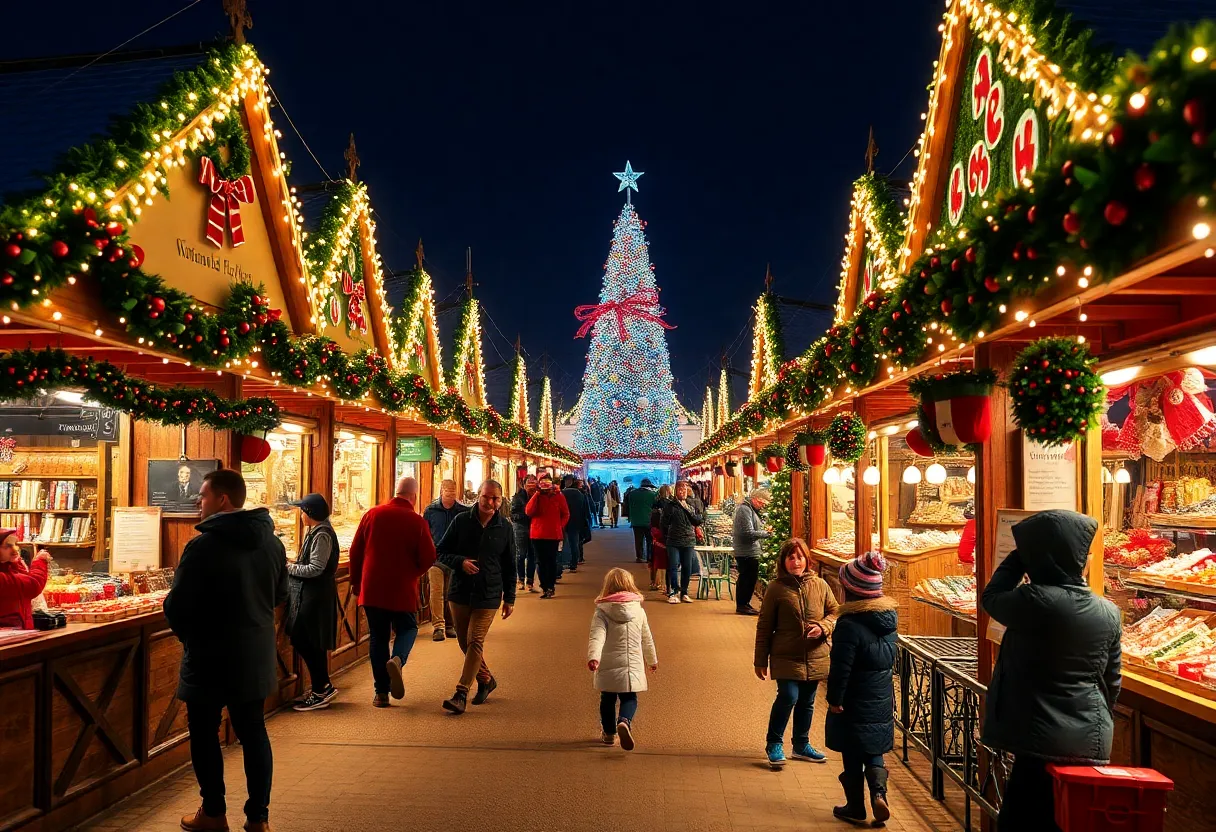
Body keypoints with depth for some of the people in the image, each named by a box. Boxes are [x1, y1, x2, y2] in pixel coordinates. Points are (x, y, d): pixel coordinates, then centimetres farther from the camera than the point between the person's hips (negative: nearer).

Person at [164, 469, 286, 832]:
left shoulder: (202, 546, -19)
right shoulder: (272, 543, 0)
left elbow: (176, 606, -15)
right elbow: (280, 595, 10)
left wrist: (187, 633, 4)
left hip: (210, 657, -5)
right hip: (256, 656, 5)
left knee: (204, 734, 12)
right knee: (253, 732, 12)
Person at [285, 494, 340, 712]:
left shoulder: (322, 535, -17)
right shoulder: (315, 532, 15)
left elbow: (315, 569, -21)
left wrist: (289, 568, -11)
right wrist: (293, 565, 5)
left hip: (315, 595, -10)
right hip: (308, 594, 10)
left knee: (309, 644, -4)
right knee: (302, 641, 13)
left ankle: (321, 691, 6)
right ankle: (322, 688, 22)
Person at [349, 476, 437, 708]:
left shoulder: (373, 514, -2)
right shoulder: (417, 521, -9)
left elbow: (355, 550, 3)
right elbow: (428, 558, -8)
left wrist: (355, 581, 15)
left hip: (372, 588, 2)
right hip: (403, 589, -2)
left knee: (377, 637, 12)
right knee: (407, 629, 18)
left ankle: (381, 692, 13)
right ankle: (397, 659, -13)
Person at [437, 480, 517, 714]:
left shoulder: (505, 528, 0)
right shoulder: (461, 521, -2)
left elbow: (509, 567, 7)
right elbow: (441, 552, 3)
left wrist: (509, 598, 7)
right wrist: (460, 562, -17)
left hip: (488, 596, -2)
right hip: (460, 592, 2)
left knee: (475, 642, -9)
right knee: (464, 642, 12)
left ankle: (461, 693, -5)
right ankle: (486, 679, 32)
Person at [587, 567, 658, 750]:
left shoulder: (601, 612, -8)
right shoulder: (638, 610, 0)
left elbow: (597, 636, -25)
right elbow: (647, 639, 10)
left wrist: (593, 657, -36)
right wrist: (652, 660, 24)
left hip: (608, 667, 0)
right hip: (632, 666, 1)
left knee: (607, 699, 18)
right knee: (629, 699, 8)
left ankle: (609, 732, 28)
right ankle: (625, 722, -20)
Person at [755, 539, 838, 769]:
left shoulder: (820, 585, 2)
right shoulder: (776, 589, -6)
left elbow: (835, 612, 11)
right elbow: (764, 626, -2)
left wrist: (823, 627, -11)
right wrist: (761, 660, -1)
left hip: (815, 658, 4)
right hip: (786, 657, -4)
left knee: (807, 702, 14)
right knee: (788, 697, -14)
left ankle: (802, 744, 33)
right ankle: (774, 745, 4)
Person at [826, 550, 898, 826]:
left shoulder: (849, 624, -24)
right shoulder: (888, 617, -1)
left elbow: (841, 667, -21)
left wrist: (834, 699, -10)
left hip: (855, 703, -6)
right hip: (883, 700, 6)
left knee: (852, 757, 10)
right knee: (874, 752, 20)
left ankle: (856, 808, 21)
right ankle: (879, 793, 2)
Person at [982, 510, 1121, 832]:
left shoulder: (1033, 601, -19)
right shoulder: (1109, 612, 0)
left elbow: (991, 597, 3)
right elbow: (1112, 681, 10)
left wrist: (1023, 554, 7)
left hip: (1042, 740, -6)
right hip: (1092, 741, 6)